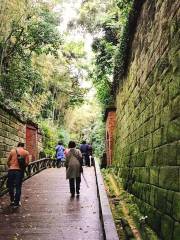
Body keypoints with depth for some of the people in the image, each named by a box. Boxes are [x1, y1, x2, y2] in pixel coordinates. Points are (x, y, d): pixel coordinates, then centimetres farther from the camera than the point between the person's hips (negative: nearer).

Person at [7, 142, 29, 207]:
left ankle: (12, 200, 22)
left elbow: (8, 161, 7)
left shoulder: (12, 150, 6)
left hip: (11, 170, 1)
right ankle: (16, 203, 10)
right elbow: (27, 163, -4)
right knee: (18, 187, 7)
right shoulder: (26, 152, 4)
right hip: (20, 171, -1)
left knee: (10, 186, 16)